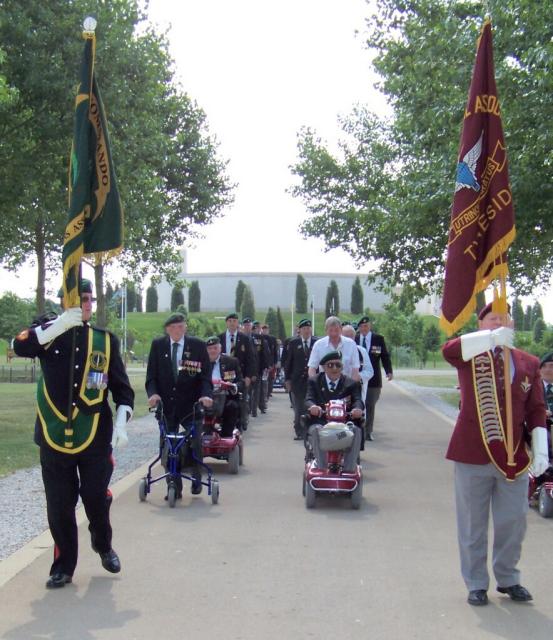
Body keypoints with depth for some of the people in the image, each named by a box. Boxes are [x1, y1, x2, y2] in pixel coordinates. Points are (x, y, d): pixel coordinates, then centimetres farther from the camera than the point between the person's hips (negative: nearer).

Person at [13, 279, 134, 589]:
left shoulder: (105, 339, 4)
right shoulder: (49, 329, 2)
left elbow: (122, 388, 5)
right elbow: (20, 346, -21)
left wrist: (121, 424, -8)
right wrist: (61, 324, -31)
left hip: (95, 439, 1)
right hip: (54, 439, 0)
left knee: (97, 499, 8)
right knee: (59, 507, 6)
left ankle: (103, 545, 37)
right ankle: (64, 566, 22)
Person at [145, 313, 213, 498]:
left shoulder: (198, 345, -2)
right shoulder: (157, 345, 2)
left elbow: (205, 375, -3)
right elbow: (151, 374, 2)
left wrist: (206, 394, -20)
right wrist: (153, 393, -16)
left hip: (191, 404, -1)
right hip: (166, 404, 2)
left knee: (195, 444, -2)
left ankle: (196, 480, 22)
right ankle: (174, 487, 13)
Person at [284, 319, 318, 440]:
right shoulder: (293, 343, 6)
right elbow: (288, 362, 7)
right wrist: (287, 379, 3)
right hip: (297, 380, 1)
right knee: (298, 408, 2)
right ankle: (299, 432, 8)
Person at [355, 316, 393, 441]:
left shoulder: (378, 339, 4)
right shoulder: (354, 339, 3)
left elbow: (385, 356, 4)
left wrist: (389, 371, -8)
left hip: (373, 378, 1)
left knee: (370, 406, 5)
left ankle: (368, 432, 13)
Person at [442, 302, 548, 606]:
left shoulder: (528, 363, 6)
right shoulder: (471, 355, -1)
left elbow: (536, 409, 7)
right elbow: (449, 350, -25)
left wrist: (540, 449, -3)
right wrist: (493, 337, -33)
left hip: (514, 456, 3)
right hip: (473, 455, -2)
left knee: (513, 522, 12)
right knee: (473, 524, 9)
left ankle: (507, 578, 33)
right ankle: (476, 583, 24)